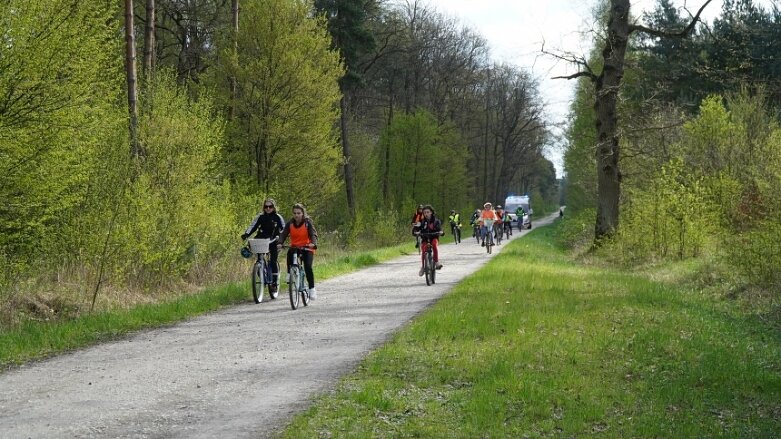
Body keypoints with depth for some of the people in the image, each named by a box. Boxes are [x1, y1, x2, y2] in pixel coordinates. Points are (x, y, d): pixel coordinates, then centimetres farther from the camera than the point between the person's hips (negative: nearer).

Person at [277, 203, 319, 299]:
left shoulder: (308, 222, -9)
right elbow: (284, 234, -10)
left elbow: (313, 234, -19)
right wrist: (280, 243, -30)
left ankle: (312, 289, -10)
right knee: (289, 253, -33)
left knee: (308, 267, -21)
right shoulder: (290, 223, -2)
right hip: (294, 247, 2)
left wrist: (313, 243, -40)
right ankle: (290, 273, -15)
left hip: (307, 248, -2)